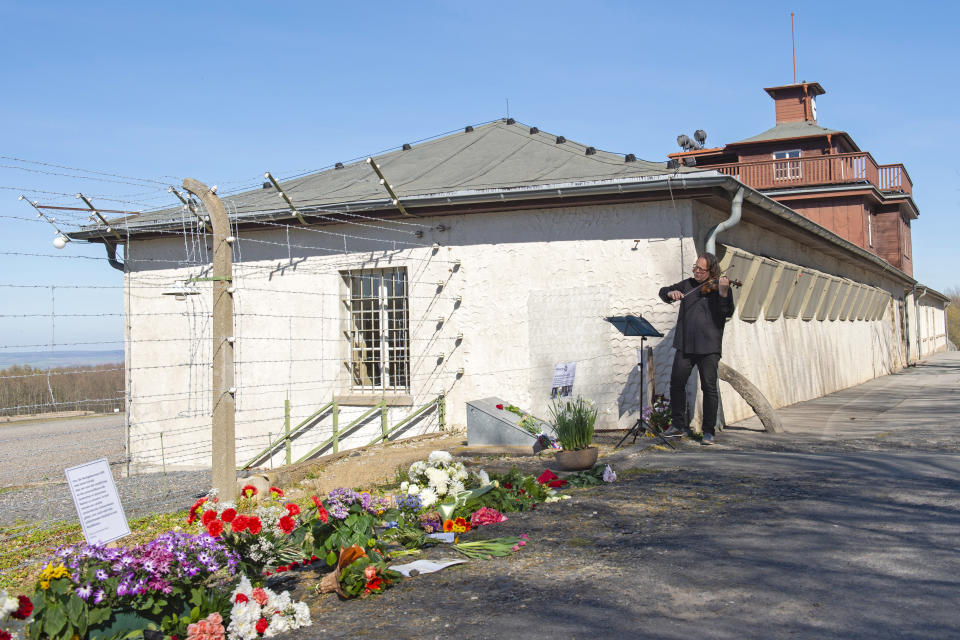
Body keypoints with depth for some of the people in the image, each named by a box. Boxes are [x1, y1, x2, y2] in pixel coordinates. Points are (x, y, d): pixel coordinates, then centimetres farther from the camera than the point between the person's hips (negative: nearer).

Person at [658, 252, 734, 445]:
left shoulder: (718, 287, -1)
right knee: (676, 383, 6)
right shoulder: (688, 285, 13)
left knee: (709, 387, -3)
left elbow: (727, 312, -14)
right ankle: (679, 426, 20)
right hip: (684, 345, 5)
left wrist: (723, 292, -30)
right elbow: (663, 292, 19)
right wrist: (671, 293, -4)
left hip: (708, 347, -4)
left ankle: (709, 431, 6)